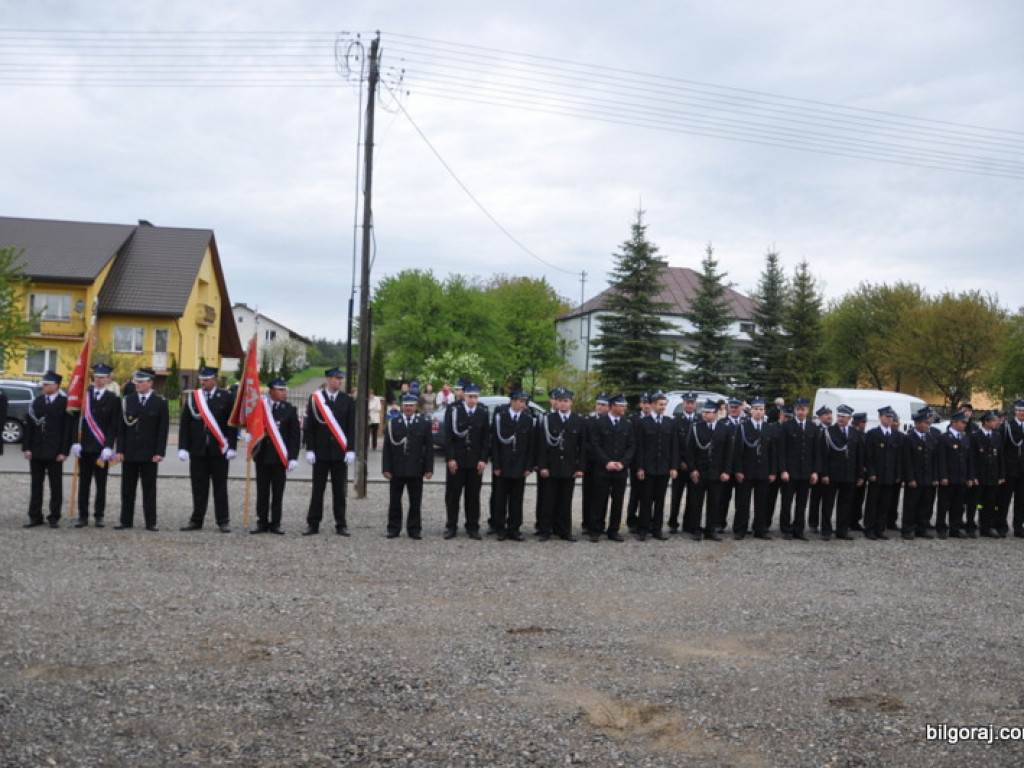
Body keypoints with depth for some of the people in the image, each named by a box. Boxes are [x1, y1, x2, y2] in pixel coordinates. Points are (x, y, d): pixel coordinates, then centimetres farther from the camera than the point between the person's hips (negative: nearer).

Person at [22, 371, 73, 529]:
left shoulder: (65, 403, -3)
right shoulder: (36, 402, 8)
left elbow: (68, 429, -5)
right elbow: (28, 425, 8)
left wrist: (64, 451, -10)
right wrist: (27, 447, 0)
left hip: (55, 452, -4)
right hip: (36, 451, 4)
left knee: (56, 486, 3)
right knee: (36, 485, 8)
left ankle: (54, 517, 11)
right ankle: (35, 517, 15)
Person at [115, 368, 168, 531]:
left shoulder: (160, 403, 0)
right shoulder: (128, 400, 7)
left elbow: (163, 430, -2)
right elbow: (122, 427, 6)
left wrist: (159, 452, -9)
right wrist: (120, 450, 0)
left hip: (149, 454, -2)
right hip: (129, 453, 3)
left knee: (149, 489, 2)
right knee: (127, 488, 7)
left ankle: (151, 522, 7)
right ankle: (126, 520, 15)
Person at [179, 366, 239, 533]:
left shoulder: (226, 397, 1)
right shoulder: (192, 397, 7)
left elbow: (232, 424, 1)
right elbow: (184, 424, 6)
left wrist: (231, 447, -6)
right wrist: (183, 447, 0)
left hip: (219, 451, -2)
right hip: (197, 450, 2)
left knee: (220, 487, 3)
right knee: (198, 487, 6)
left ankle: (223, 521, 9)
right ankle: (196, 520, 15)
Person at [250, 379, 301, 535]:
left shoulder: (290, 410, 2)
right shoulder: (260, 406, 3)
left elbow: (295, 435, 1)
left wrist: (293, 457, -7)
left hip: (280, 457, -1)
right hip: (262, 456, 1)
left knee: (278, 492, 4)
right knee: (262, 492, 6)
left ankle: (275, 523, 12)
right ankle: (262, 523, 13)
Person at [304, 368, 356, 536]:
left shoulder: (348, 401, 6)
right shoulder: (314, 399, 2)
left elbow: (351, 427, 4)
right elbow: (309, 426, 1)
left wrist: (350, 450, -3)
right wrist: (309, 449, -5)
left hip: (340, 452, 1)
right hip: (320, 452, -1)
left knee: (340, 490, 4)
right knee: (318, 489, 4)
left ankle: (341, 524, 11)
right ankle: (313, 524, 9)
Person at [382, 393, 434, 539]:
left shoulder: (424, 423, 3)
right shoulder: (392, 423, 4)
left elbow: (429, 448, 2)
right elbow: (387, 448, 2)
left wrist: (429, 469, -4)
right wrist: (386, 468, -4)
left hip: (416, 470, 0)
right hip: (396, 470, 1)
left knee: (415, 502, 5)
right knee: (395, 501, 7)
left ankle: (415, 529, 13)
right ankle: (393, 528, 15)